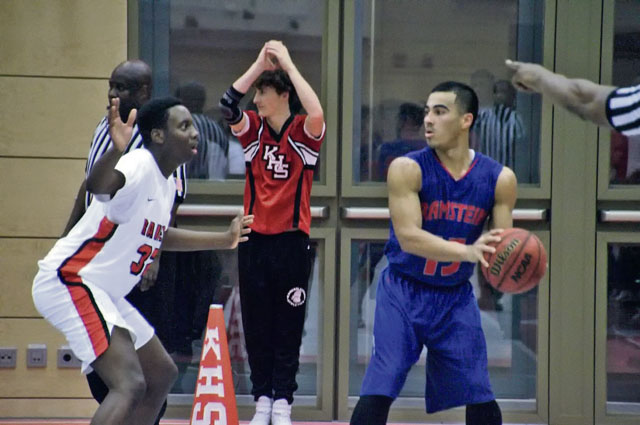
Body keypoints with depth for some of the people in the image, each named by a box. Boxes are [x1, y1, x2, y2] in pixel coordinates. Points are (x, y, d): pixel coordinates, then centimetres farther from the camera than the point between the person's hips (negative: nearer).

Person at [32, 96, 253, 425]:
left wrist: (223, 239, 34)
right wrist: (117, 149, -64)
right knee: (130, 384, -24)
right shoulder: (139, 166, -19)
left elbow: (157, 236, 30)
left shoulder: (167, 182, 11)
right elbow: (98, 186, -43)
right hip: (67, 282, -11)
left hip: (102, 292, 11)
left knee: (162, 374, 18)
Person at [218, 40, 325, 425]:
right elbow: (228, 105, -13)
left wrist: (287, 63, -21)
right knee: (256, 324, 6)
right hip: (255, 240, 4)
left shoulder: (302, 134, -4)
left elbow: (317, 114, -26)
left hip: (292, 242, -3)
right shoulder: (254, 130, 5)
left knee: (288, 326, 1)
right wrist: (260, 63, -14)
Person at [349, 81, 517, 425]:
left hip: (456, 296, 3)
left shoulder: (499, 179, -6)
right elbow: (408, 237, -25)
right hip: (403, 292, -3)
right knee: (377, 391, -13)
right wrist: (468, 252, -38)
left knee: (480, 397, 6)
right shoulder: (407, 169, -15)